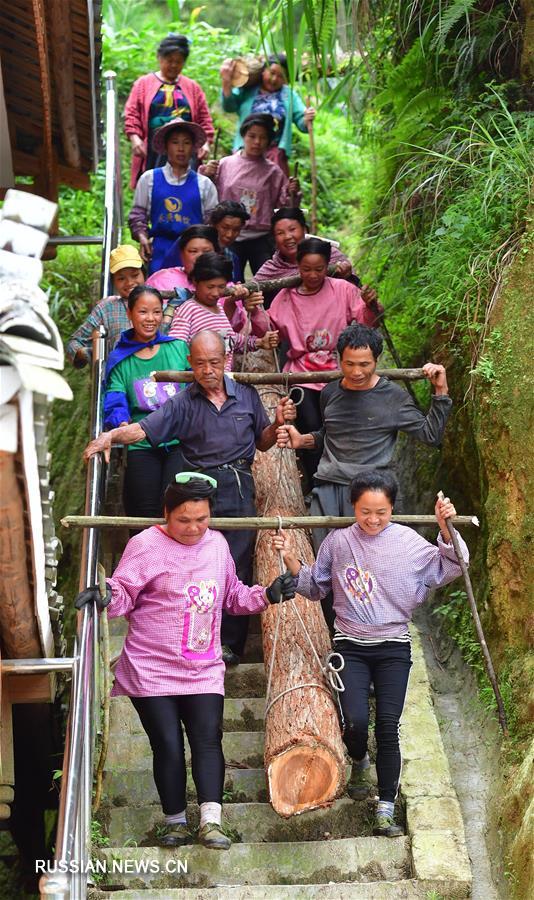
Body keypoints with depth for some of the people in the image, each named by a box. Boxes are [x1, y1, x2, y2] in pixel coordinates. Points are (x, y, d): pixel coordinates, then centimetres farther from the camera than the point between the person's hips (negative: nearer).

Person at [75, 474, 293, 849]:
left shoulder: (217, 544, 10)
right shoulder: (147, 544, -7)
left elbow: (232, 595, 22)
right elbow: (125, 595, -8)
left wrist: (266, 595, 7)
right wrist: (107, 596, -29)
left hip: (204, 669, 4)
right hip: (152, 670, -4)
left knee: (208, 739, -7)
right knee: (168, 745, -1)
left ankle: (211, 821, -8)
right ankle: (175, 821, 15)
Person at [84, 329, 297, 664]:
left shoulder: (246, 396, 8)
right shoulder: (183, 403, 2)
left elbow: (262, 442, 18)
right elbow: (143, 429, -9)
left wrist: (279, 423, -2)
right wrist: (110, 436, -27)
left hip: (239, 489, 1)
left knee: (237, 569, 2)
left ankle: (231, 645, 13)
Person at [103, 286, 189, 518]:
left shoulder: (178, 348, 9)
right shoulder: (119, 360, 7)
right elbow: (114, 403, -3)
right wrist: (121, 423, -23)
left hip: (180, 441, 0)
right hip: (141, 446, 1)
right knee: (146, 515, 0)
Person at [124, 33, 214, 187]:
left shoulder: (193, 87, 18)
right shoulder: (143, 83, 12)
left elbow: (204, 119, 15)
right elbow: (131, 114, 5)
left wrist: (205, 143, 0)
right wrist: (135, 139, -10)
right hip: (153, 155, -1)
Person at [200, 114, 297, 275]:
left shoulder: (272, 171, 5)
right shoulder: (225, 164, 4)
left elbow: (281, 203, 7)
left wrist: (291, 193, -11)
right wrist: (207, 176, -9)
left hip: (262, 239, 0)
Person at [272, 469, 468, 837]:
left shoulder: (408, 541, -3)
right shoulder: (338, 542, -1)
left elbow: (448, 569, 1)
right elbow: (314, 587, 11)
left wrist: (445, 528, -12)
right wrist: (290, 558, -3)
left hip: (394, 646, 0)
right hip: (351, 646, 0)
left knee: (388, 726, -5)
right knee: (355, 721, -13)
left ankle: (386, 810, 5)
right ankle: (360, 761, 24)